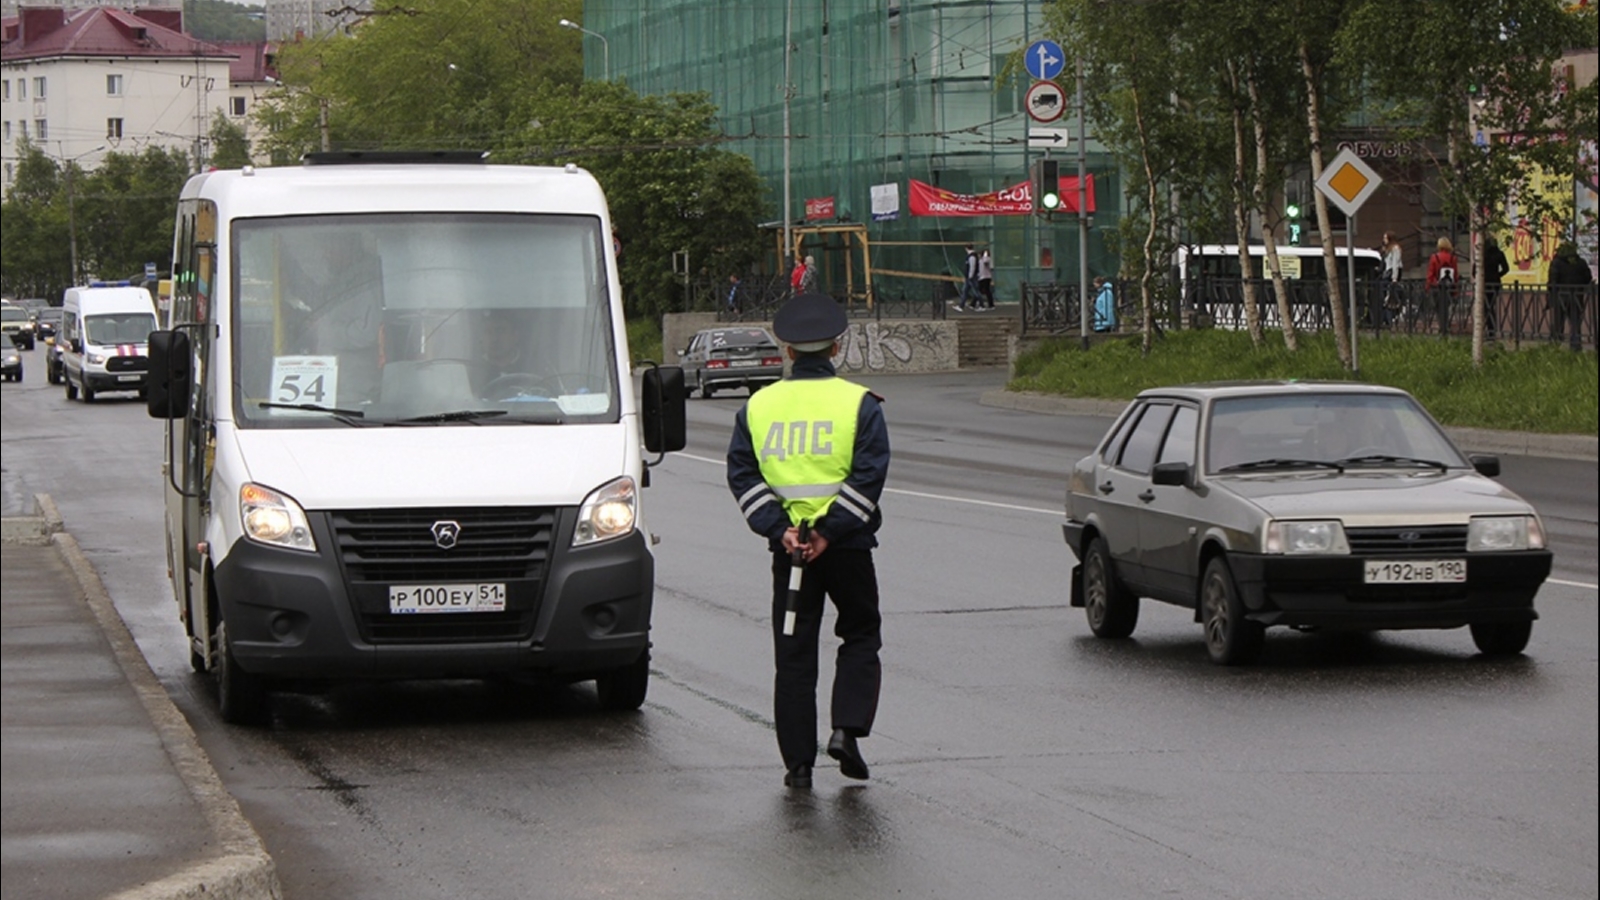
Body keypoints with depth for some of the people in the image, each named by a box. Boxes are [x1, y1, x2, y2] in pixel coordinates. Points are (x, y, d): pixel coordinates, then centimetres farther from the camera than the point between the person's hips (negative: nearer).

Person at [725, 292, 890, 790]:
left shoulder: (758, 406, 5)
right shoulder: (860, 403, -3)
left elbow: (742, 476, -2)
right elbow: (869, 475, -13)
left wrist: (779, 529, -7)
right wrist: (829, 530, -13)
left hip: (786, 546, 2)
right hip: (847, 546, -2)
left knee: (794, 655, 7)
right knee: (860, 638, 16)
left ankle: (798, 763, 6)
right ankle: (847, 730, -2)